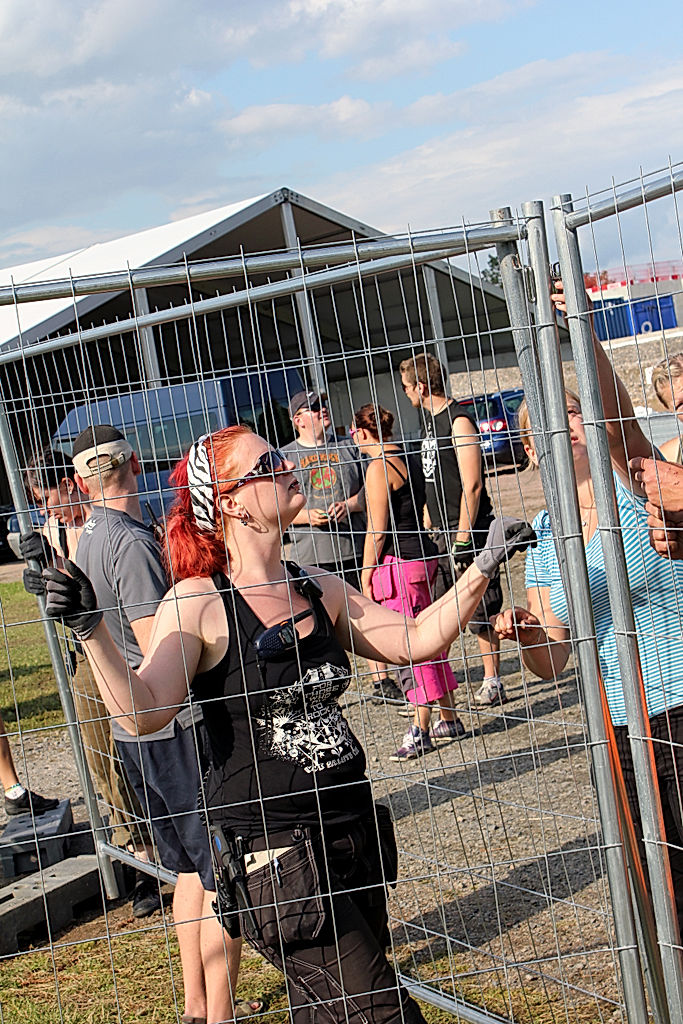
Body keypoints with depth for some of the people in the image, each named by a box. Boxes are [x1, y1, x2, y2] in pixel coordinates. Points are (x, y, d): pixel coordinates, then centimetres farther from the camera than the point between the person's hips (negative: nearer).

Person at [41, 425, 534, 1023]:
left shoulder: (319, 590, 7)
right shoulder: (199, 603, -11)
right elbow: (143, 712, -20)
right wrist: (92, 631, -33)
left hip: (353, 831, 7)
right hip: (271, 852, -6)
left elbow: (416, 641, 7)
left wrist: (485, 565, 2)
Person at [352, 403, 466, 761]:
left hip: (397, 561, -9)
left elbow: (377, 530, -14)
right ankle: (448, 719, 23)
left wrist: (366, 575, -8)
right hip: (423, 554, 9)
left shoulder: (379, 467, -13)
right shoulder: (407, 460, 14)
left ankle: (420, 731, 1)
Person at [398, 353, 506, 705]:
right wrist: (426, 528, 19)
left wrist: (462, 539, -20)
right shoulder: (429, 419, 15)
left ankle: (492, 683, 7)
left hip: (468, 531, -9)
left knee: (479, 611, -2)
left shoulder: (458, 420, -13)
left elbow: (472, 485, -18)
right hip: (443, 532, 9)